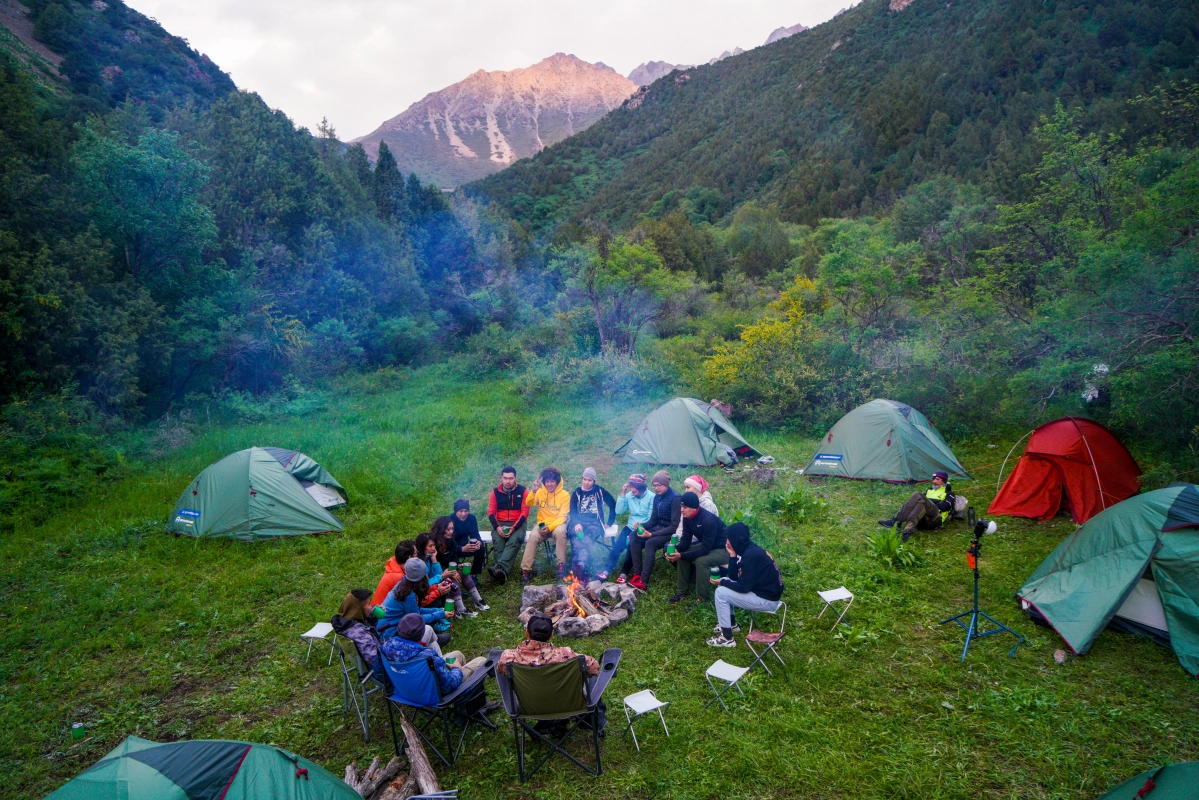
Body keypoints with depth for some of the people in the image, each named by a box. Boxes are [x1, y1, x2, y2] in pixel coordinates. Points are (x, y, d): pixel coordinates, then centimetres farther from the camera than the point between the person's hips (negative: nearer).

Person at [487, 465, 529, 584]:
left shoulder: (523, 491, 1)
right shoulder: (495, 492, 7)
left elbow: (525, 513, -4)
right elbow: (491, 512, 3)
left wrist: (514, 527, -18)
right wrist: (497, 527, -15)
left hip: (518, 524, -2)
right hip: (500, 524, 2)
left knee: (514, 540, -34)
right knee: (497, 540, -30)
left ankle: (499, 567, -50)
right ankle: (502, 572, -40)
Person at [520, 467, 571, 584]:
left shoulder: (564, 495, -4)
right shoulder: (540, 492, 4)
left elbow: (563, 516, -8)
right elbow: (529, 504, -12)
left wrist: (550, 527, -21)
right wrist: (533, 491, -29)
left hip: (557, 524, -2)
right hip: (542, 524, 2)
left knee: (559, 532, -36)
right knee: (533, 537, -28)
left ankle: (562, 565, -25)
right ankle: (525, 570, -25)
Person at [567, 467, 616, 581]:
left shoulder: (599, 491, 12)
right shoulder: (576, 493, 15)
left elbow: (613, 505, 15)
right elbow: (572, 512, 7)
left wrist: (609, 523, 11)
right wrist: (577, 523, -13)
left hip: (594, 523, -1)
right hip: (578, 522, 1)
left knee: (586, 540, -36)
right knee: (577, 538, -35)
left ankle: (580, 564, -60)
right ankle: (582, 569, -51)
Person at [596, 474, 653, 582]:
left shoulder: (651, 497, -10)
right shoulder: (629, 496, 5)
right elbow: (619, 511, -2)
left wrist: (642, 524, -27)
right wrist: (622, 494, -7)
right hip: (630, 527, 4)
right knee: (617, 545, -20)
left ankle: (624, 574, -25)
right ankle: (607, 571, -24)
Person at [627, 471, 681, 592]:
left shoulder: (675, 498, -18)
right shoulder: (657, 498, 7)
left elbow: (675, 526, -21)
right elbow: (653, 520, 12)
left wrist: (652, 534, -24)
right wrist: (642, 526, -11)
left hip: (672, 532, -8)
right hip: (659, 528, 8)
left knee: (650, 543, -33)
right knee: (634, 540, -15)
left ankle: (643, 582, -34)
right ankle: (637, 575, -14)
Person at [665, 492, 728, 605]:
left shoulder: (708, 520, -33)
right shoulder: (687, 517, -9)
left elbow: (705, 549, -33)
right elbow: (686, 539, -4)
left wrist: (681, 555, -35)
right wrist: (676, 551, -24)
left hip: (723, 549, -8)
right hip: (705, 545, 8)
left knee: (700, 561, -32)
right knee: (680, 554, -6)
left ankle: (704, 600, -17)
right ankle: (682, 591, 6)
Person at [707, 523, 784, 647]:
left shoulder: (751, 555, -24)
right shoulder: (747, 550, 5)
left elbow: (743, 587, -22)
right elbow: (734, 577, 7)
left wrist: (722, 582, -10)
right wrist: (732, 555, -4)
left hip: (767, 600, -10)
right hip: (761, 589, 10)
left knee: (721, 593, -12)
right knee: (724, 585, 13)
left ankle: (727, 638, -4)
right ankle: (731, 624, 23)